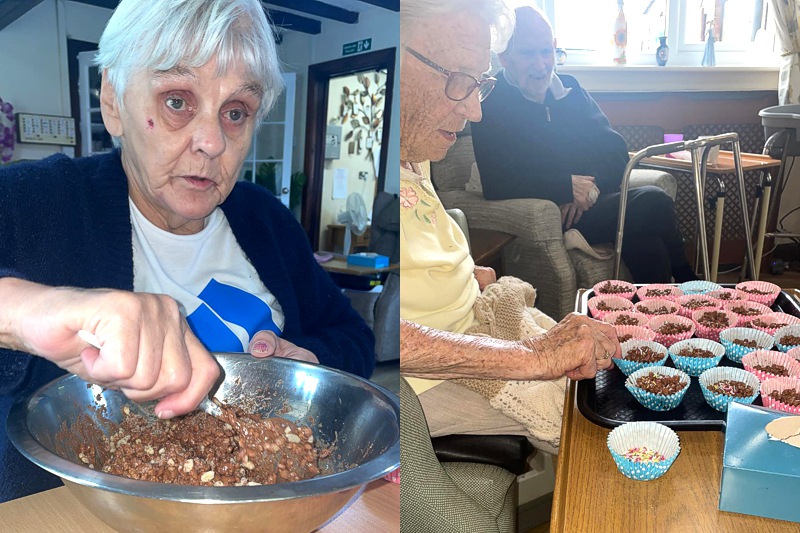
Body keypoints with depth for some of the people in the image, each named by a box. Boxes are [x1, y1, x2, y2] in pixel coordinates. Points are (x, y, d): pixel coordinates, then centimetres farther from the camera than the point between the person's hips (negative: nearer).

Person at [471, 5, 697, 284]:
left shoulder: (569, 88, 13)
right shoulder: (490, 106, -6)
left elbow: (615, 149, 10)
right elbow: (496, 186, -17)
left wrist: (591, 186, -12)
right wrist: (567, 186, -18)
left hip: (593, 203, 6)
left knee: (647, 242, -25)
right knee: (653, 201, -20)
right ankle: (686, 282, 1)